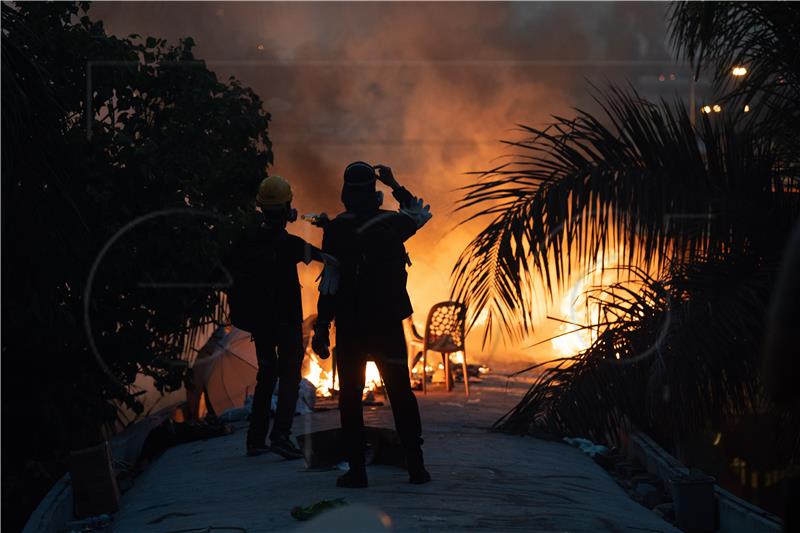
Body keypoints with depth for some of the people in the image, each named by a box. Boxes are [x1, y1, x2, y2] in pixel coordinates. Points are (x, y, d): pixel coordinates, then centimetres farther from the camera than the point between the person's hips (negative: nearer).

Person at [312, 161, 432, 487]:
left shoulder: (337, 230, -7)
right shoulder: (392, 223, 0)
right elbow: (419, 213, 24)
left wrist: (321, 328, -5)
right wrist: (395, 186, 28)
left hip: (350, 328, -2)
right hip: (388, 325, 2)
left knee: (350, 399, 3)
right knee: (401, 395, 9)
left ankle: (357, 470, -2)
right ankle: (416, 466, 7)